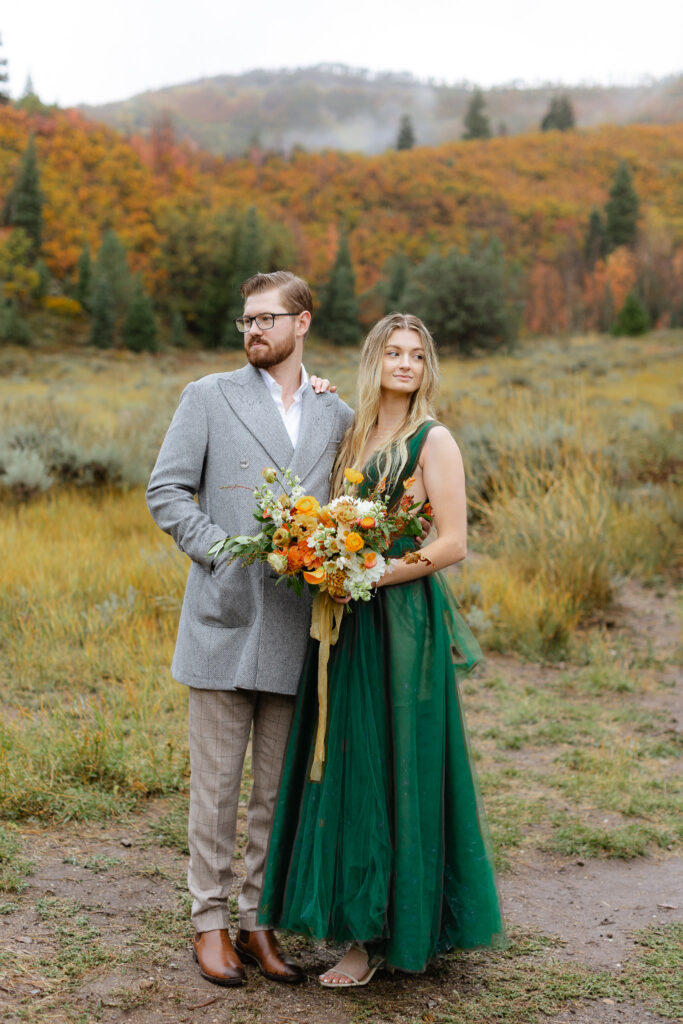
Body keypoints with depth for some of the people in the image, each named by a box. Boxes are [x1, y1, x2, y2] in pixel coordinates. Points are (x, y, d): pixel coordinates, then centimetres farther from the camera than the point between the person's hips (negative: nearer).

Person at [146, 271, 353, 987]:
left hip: (297, 628, 3)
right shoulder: (209, 397, 3)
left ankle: (259, 922, 22)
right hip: (225, 617, -2)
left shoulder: (338, 415, 11)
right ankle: (209, 922, 18)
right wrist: (223, 552, -11)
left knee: (279, 788, 9)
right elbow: (166, 491, 0)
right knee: (215, 784, 4)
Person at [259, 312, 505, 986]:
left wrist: (372, 575, -17)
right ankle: (362, 922, 22)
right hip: (350, 624, 7)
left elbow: (453, 543, -11)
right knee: (347, 766, 9)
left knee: (390, 769, -2)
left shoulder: (433, 440, -6)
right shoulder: (353, 436, 13)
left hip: (404, 621, -6)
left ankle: (382, 934, 9)